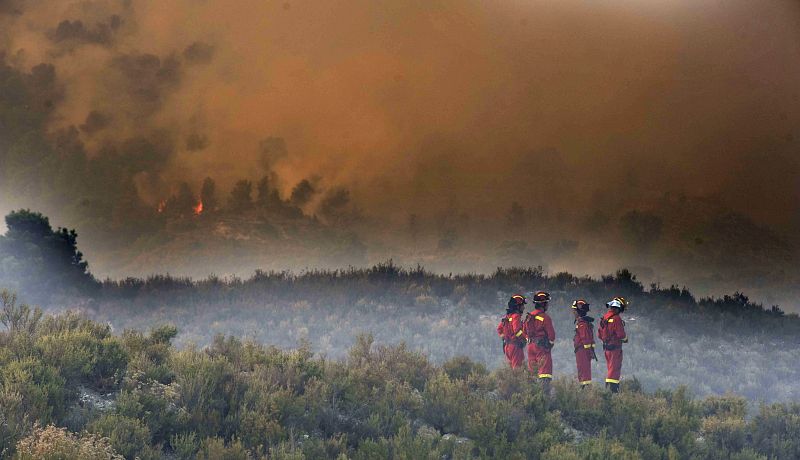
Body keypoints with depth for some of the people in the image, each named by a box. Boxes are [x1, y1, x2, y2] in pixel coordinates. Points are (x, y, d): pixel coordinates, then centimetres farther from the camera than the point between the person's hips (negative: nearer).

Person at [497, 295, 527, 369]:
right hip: (516, 346, -9)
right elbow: (517, 330, -25)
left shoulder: (507, 316, 14)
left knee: (511, 366, 14)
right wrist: (526, 338, -13)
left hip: (507, 345, 9)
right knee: (517, 366, -8)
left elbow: (499, 329, 19)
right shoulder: (516, 316, -14)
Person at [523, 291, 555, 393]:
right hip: (542, 346, -7)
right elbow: (551, 333, -11)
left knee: (532, 369, 14)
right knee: (545, 369, -9)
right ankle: (545, 391, -17)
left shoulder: (529, 316, 8)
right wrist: (551, 343, 7)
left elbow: (524, 330, 18)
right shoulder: (545, 317, -14)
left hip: (531, 345, 7)